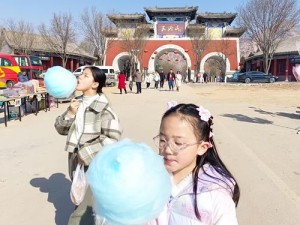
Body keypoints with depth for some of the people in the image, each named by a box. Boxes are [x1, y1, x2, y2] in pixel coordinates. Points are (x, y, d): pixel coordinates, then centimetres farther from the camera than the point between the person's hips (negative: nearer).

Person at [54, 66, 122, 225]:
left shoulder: (103, 108, -15)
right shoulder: (77, 103, 4)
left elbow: (112, 138, -21)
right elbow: (60, 129, 8)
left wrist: (86, 153, -19)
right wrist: (69, 114, -10)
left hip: (94, 166, -7)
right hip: (76, 161, 7)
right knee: (79, 202, 24)